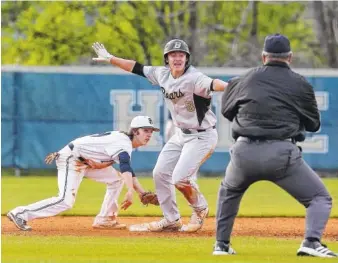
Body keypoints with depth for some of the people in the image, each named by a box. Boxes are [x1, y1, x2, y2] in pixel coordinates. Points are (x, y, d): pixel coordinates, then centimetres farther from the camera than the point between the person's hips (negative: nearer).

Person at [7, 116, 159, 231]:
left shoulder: (124, 140, 11)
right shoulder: (124, 144, -20)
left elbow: (128, 170, 17)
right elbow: (125, 168, -39)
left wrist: (142, 192, 7)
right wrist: (130, 192, -52)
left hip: (86, 162, 11)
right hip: (70, 158, -11)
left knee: (116, 179, 13)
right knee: (66, 201, -24)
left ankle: (105, 219, 11)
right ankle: (21, 214, -21)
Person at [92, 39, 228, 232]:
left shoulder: (194, 78, -25)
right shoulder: (163, 75, -1)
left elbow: (211, 84, -45)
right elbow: (137, 68, 12)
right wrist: (110, 58, 19)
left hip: (202, 136, -9)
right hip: (181, 134, 9)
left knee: (180, 178, -17)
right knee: (160, 173, 10)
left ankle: (200, 209, 12)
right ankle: (172, 220, 24)